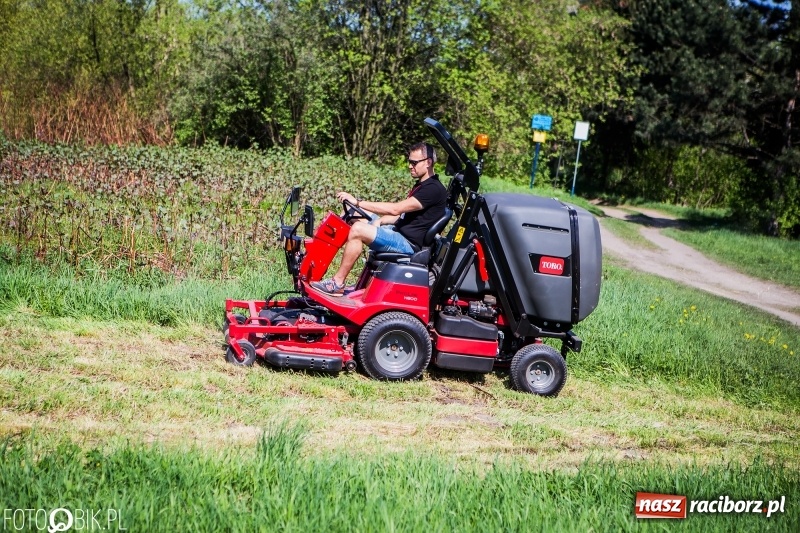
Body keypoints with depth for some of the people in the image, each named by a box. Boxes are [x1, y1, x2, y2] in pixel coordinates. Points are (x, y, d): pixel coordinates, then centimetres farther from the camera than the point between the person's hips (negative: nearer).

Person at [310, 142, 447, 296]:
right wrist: (379, 221, -1)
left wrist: (357, 202, -24)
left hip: (410, 244, -11)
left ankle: (337, 283, -19)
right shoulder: (421, 185, 16)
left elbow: (395, 209, -25)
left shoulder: (434, 189, -18)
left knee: (357, 230, -26)